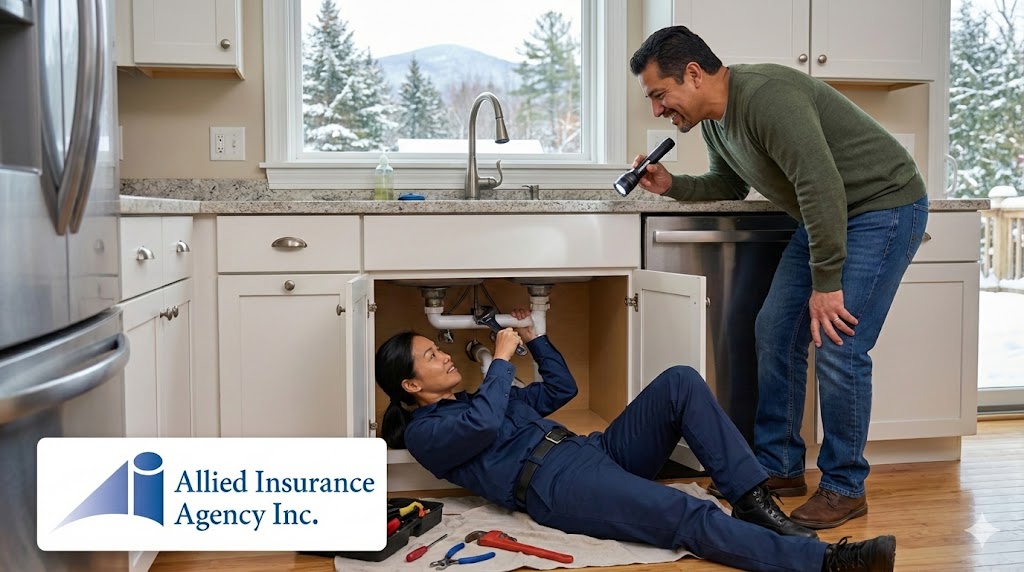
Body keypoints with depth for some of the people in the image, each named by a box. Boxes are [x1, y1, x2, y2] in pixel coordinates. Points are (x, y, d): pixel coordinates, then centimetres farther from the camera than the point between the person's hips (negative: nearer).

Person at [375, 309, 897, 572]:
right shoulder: (423, 432, 6)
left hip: (595, 453, 9)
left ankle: (751, 500, -18)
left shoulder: (477, 398, 32)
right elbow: (483, 425, -17)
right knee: (688, 516, -31)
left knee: (680, 382, -13)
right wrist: (501, 359, -4)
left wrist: (532, 337, 25)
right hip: (556, 485, -9)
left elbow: (561, 388, 35)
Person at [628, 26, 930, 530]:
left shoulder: (764, 96, -28)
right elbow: (729, 185, 19)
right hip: (827, 216, 10)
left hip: (884, 208, -9)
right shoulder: (713, 119, 3)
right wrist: (672, 186, 1)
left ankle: (845, 488, 2)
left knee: (838, 346, -14)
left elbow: (822, 185, -31)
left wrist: (825, 283, -26)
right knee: (775, 331, 5)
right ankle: (780, 468, 16)